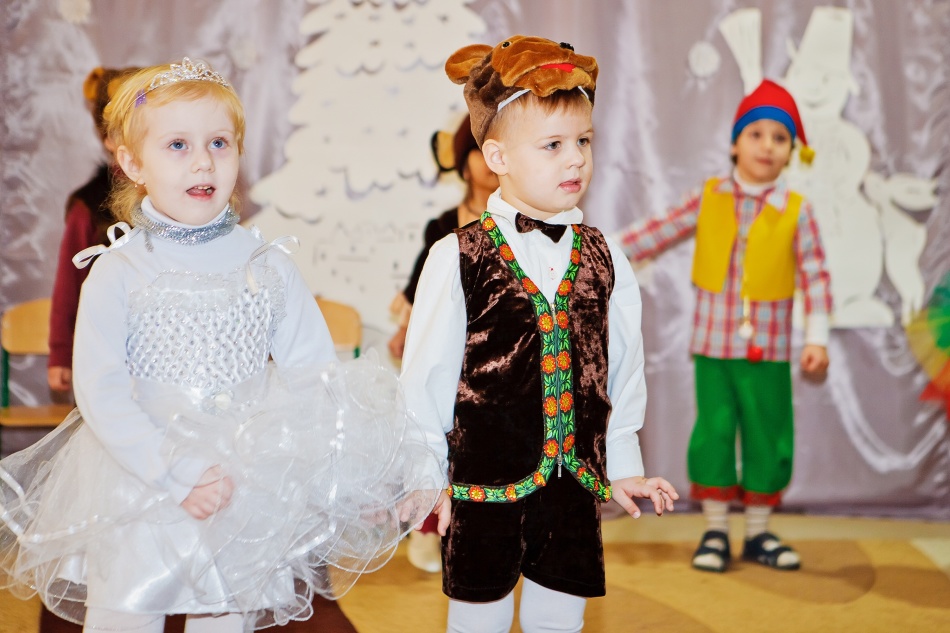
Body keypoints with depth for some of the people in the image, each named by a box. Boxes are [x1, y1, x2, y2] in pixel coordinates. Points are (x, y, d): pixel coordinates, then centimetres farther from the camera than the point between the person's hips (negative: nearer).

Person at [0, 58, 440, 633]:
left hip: (249, 492, 2)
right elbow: (101, 394, -12)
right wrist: (179, 474, -21)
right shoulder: (118, 271, -6)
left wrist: (368, 475, -8)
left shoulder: (268, 265, 0)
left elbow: (318, 378, 1)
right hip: (137, 488, -2)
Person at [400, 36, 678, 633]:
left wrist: (622, 463, 12)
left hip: (575, 482, 3)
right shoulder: (457, 258, -9)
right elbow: (425, 377, -4)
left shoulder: (604, 260, 2)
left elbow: (622, 370, 9)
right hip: (482, 479, -3)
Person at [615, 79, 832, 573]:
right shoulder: (708, 199, 0)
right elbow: (658, 233, 2)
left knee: (768, 438, 7)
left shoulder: (797, 211, -3)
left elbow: (815, 277, -1)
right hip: (713, 345, 0)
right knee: (713, 434, 4)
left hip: (769, 350, 0)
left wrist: (817, 338, -5)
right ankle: (715, 532, 17)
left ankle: (758, 533, 24)